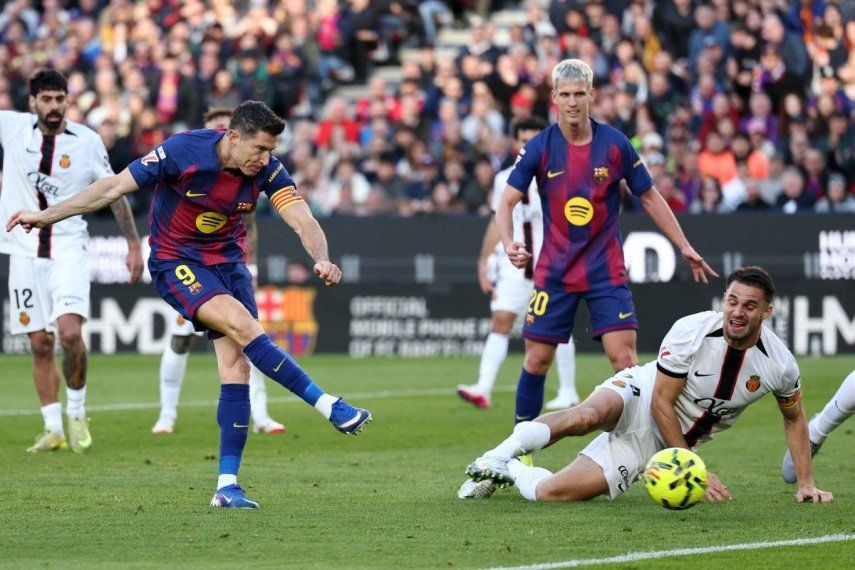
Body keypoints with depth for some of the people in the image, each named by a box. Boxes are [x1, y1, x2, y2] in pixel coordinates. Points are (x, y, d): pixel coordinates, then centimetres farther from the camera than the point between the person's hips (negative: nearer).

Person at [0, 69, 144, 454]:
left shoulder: (87, 142, -2)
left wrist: (133, 244, 5)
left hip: (68, 250, -2)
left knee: (69, 332, -19)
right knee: (40, 343, 3)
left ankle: (77, 413, 1)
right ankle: (53, 429, 11)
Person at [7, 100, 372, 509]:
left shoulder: (267, 169, -13)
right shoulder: (183, 151, -22)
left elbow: (303, 221, -20)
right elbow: (114, 188, -15)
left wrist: (322, 260, -42)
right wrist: (46, 216, -11)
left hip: (227, 261, 4)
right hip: (175, 261, -4)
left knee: (237, 367, -7)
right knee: (242, 325, -28)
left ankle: (227, 486, -4)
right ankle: (329, 407, -23)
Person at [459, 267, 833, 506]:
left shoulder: (780, 364, -13)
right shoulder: (690, 332, -22)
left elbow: (794, 418, 8)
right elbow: (661, 403, -18)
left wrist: (806, 483, 4)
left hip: (655, 441, 2)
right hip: (639, 398, -2)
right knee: (587, 417, -43)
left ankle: (509, 472, 11)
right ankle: (503, 454, -21)